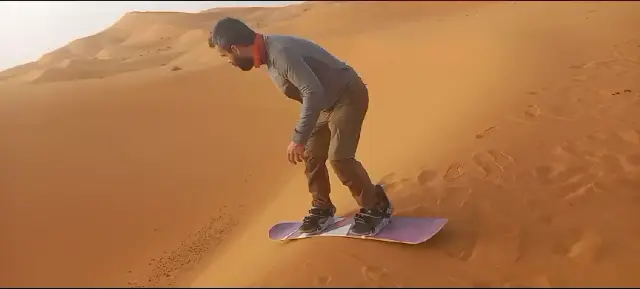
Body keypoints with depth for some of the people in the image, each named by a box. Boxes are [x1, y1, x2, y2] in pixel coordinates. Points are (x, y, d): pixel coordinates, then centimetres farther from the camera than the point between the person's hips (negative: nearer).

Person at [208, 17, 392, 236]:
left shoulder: (280, 52, -31)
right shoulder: (269, 51, 1)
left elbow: (313, 92, -37)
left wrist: (299, 139, -33)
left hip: (348, 97, -9)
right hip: (327, 102, 10)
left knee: (339, 157, -15)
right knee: (311, 155, 7)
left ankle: (376, 208, 4)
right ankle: (322, 209, 24)